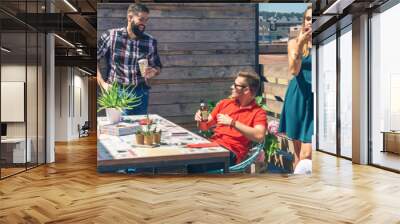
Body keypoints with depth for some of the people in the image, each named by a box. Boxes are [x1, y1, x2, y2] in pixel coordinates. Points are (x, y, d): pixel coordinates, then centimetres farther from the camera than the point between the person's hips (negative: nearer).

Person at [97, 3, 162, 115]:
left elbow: (157, 67, 13)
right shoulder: (111, 35, -4)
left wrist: (153, 72, -10)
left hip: (140, 93, 3)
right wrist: (102, 83, -7)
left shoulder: (150, 41, 3)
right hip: (116, 91, -3)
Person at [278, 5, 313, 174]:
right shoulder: (294, 42, 4)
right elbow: (294, 71, -13)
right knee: (298, 152, 10)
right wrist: (300, 44, -22)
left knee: (306, 155, -9)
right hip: (297, 98, 1)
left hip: (315, 100, -1)